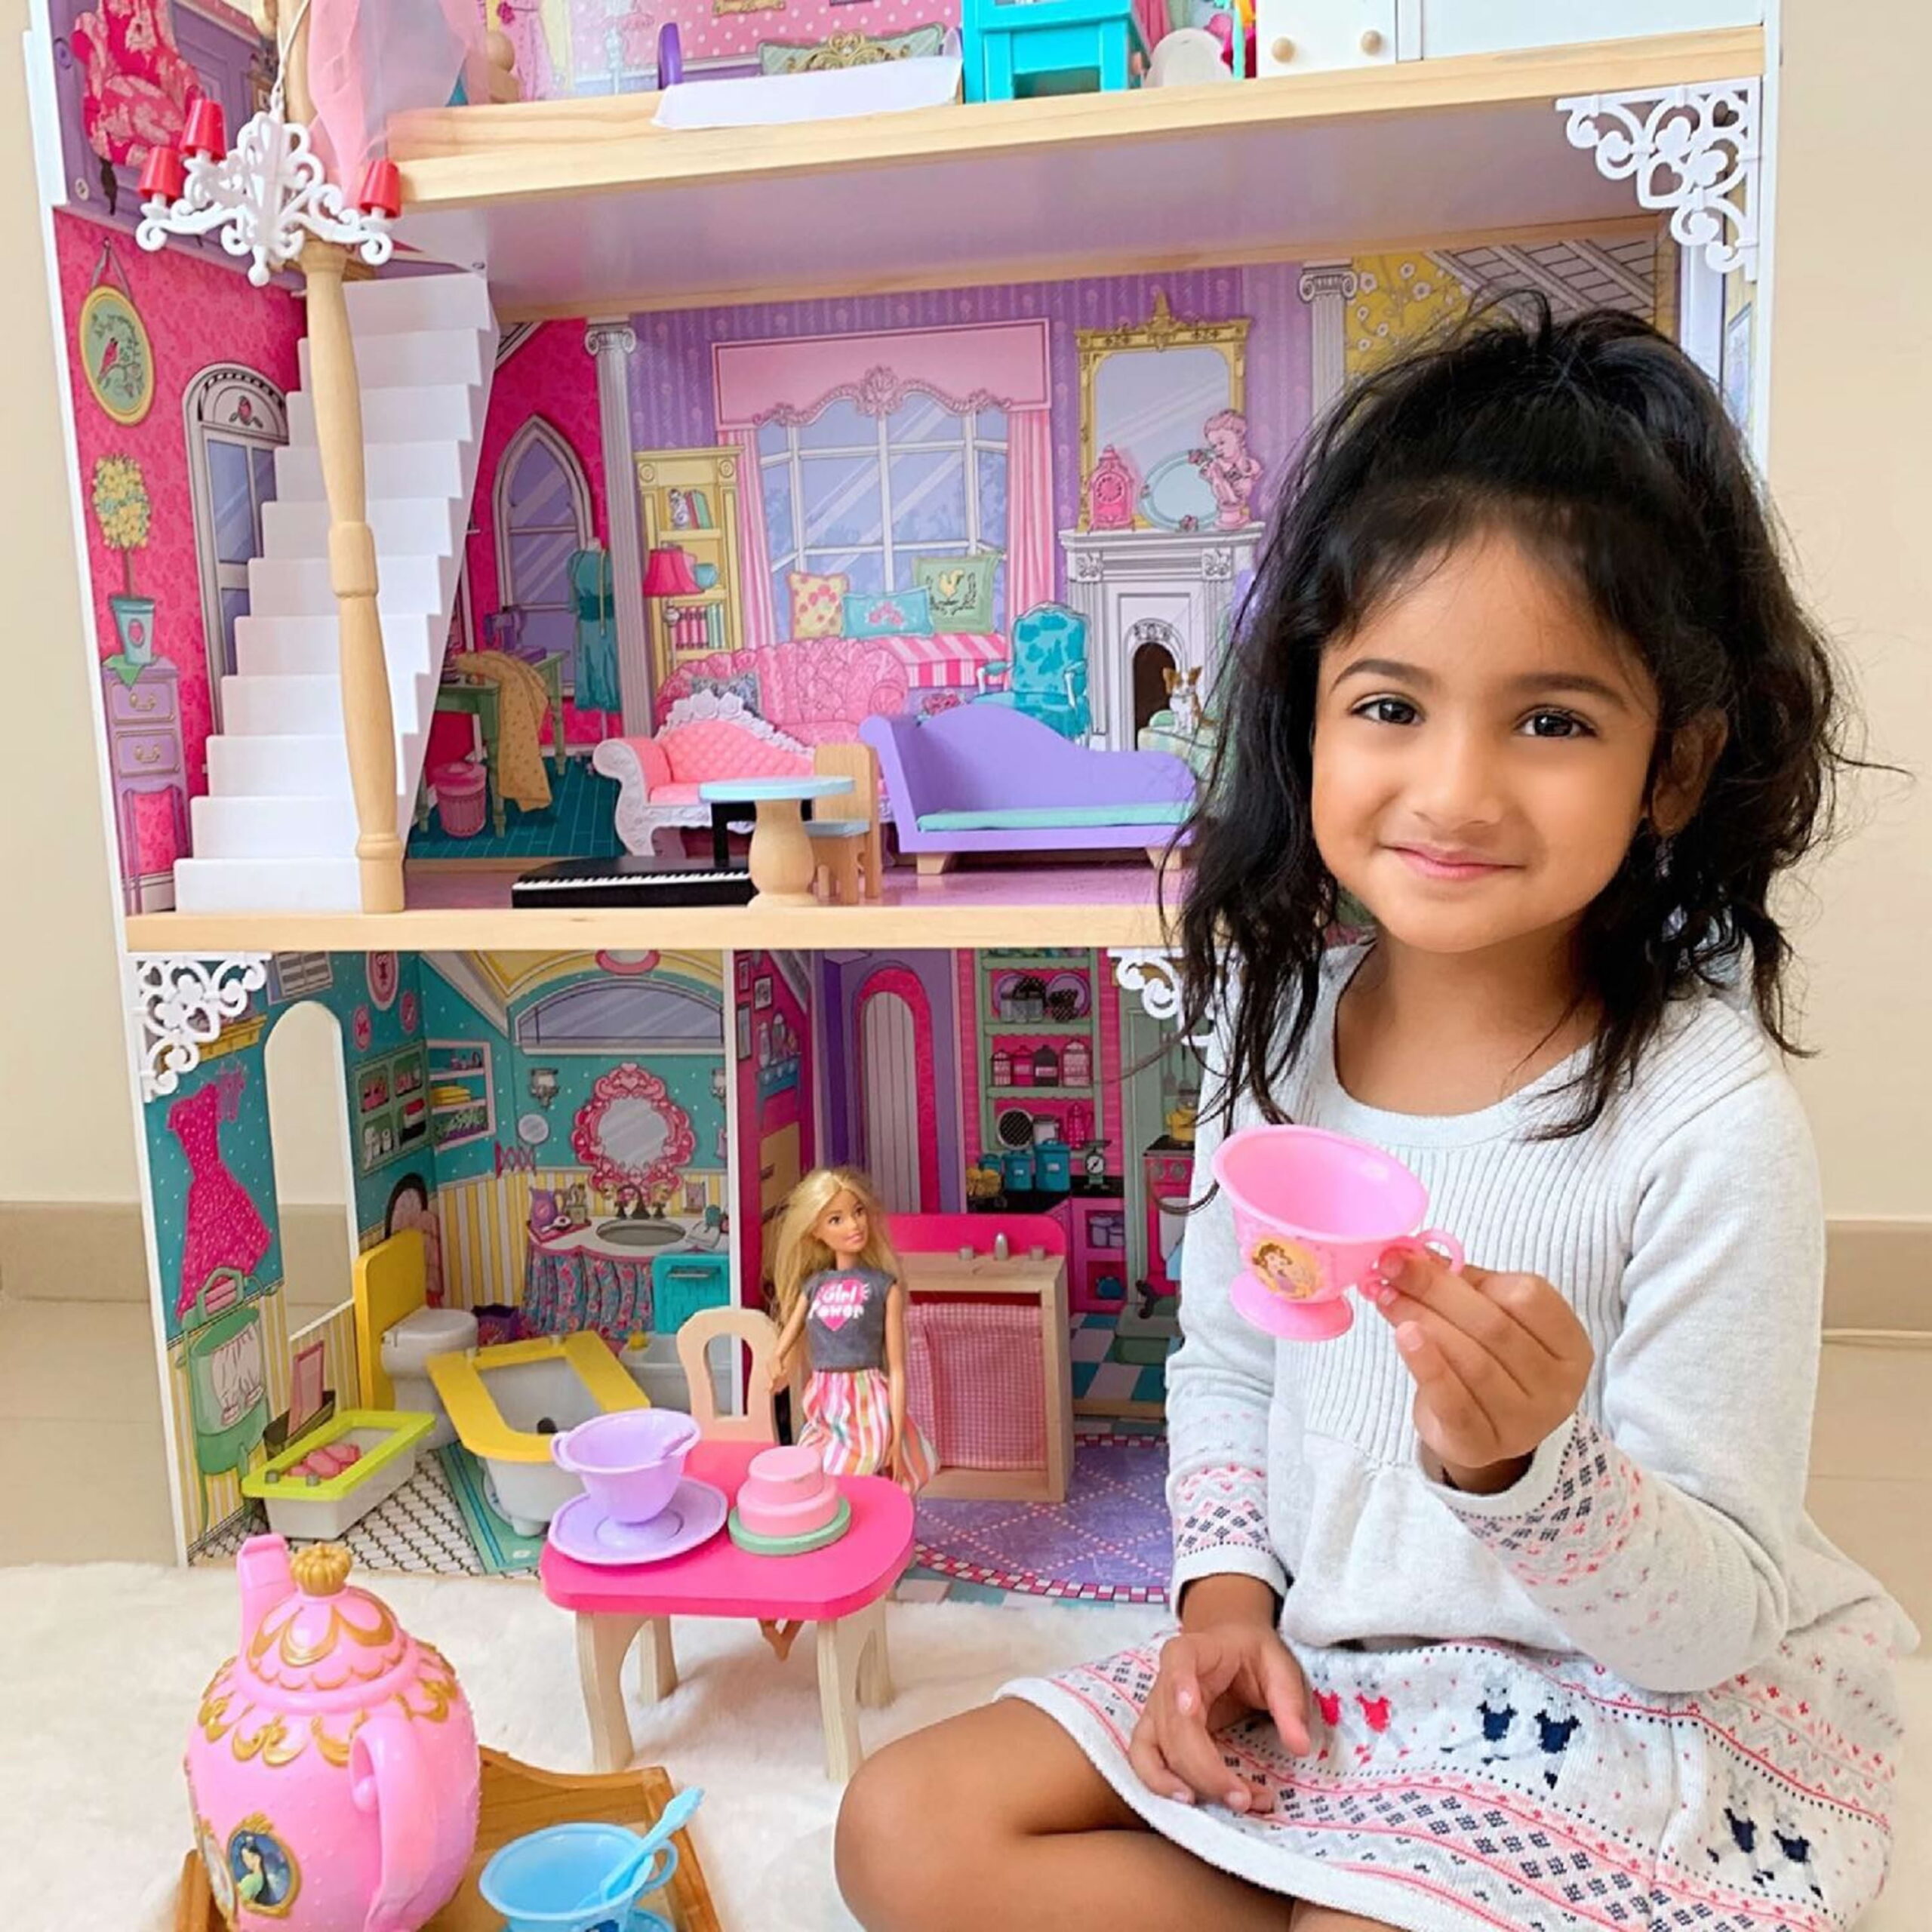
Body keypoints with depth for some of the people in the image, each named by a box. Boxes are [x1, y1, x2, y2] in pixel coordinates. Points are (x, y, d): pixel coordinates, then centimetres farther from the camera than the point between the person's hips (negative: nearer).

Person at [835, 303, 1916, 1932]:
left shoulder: (1713, 1125, -23)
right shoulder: (1277, 1020, -7)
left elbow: (1718, 1623, -16)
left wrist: (1524, 1463, -35)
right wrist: (1227, 1591, -4)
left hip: (1649, 1714, -4)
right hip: (1317, 1673, 5)